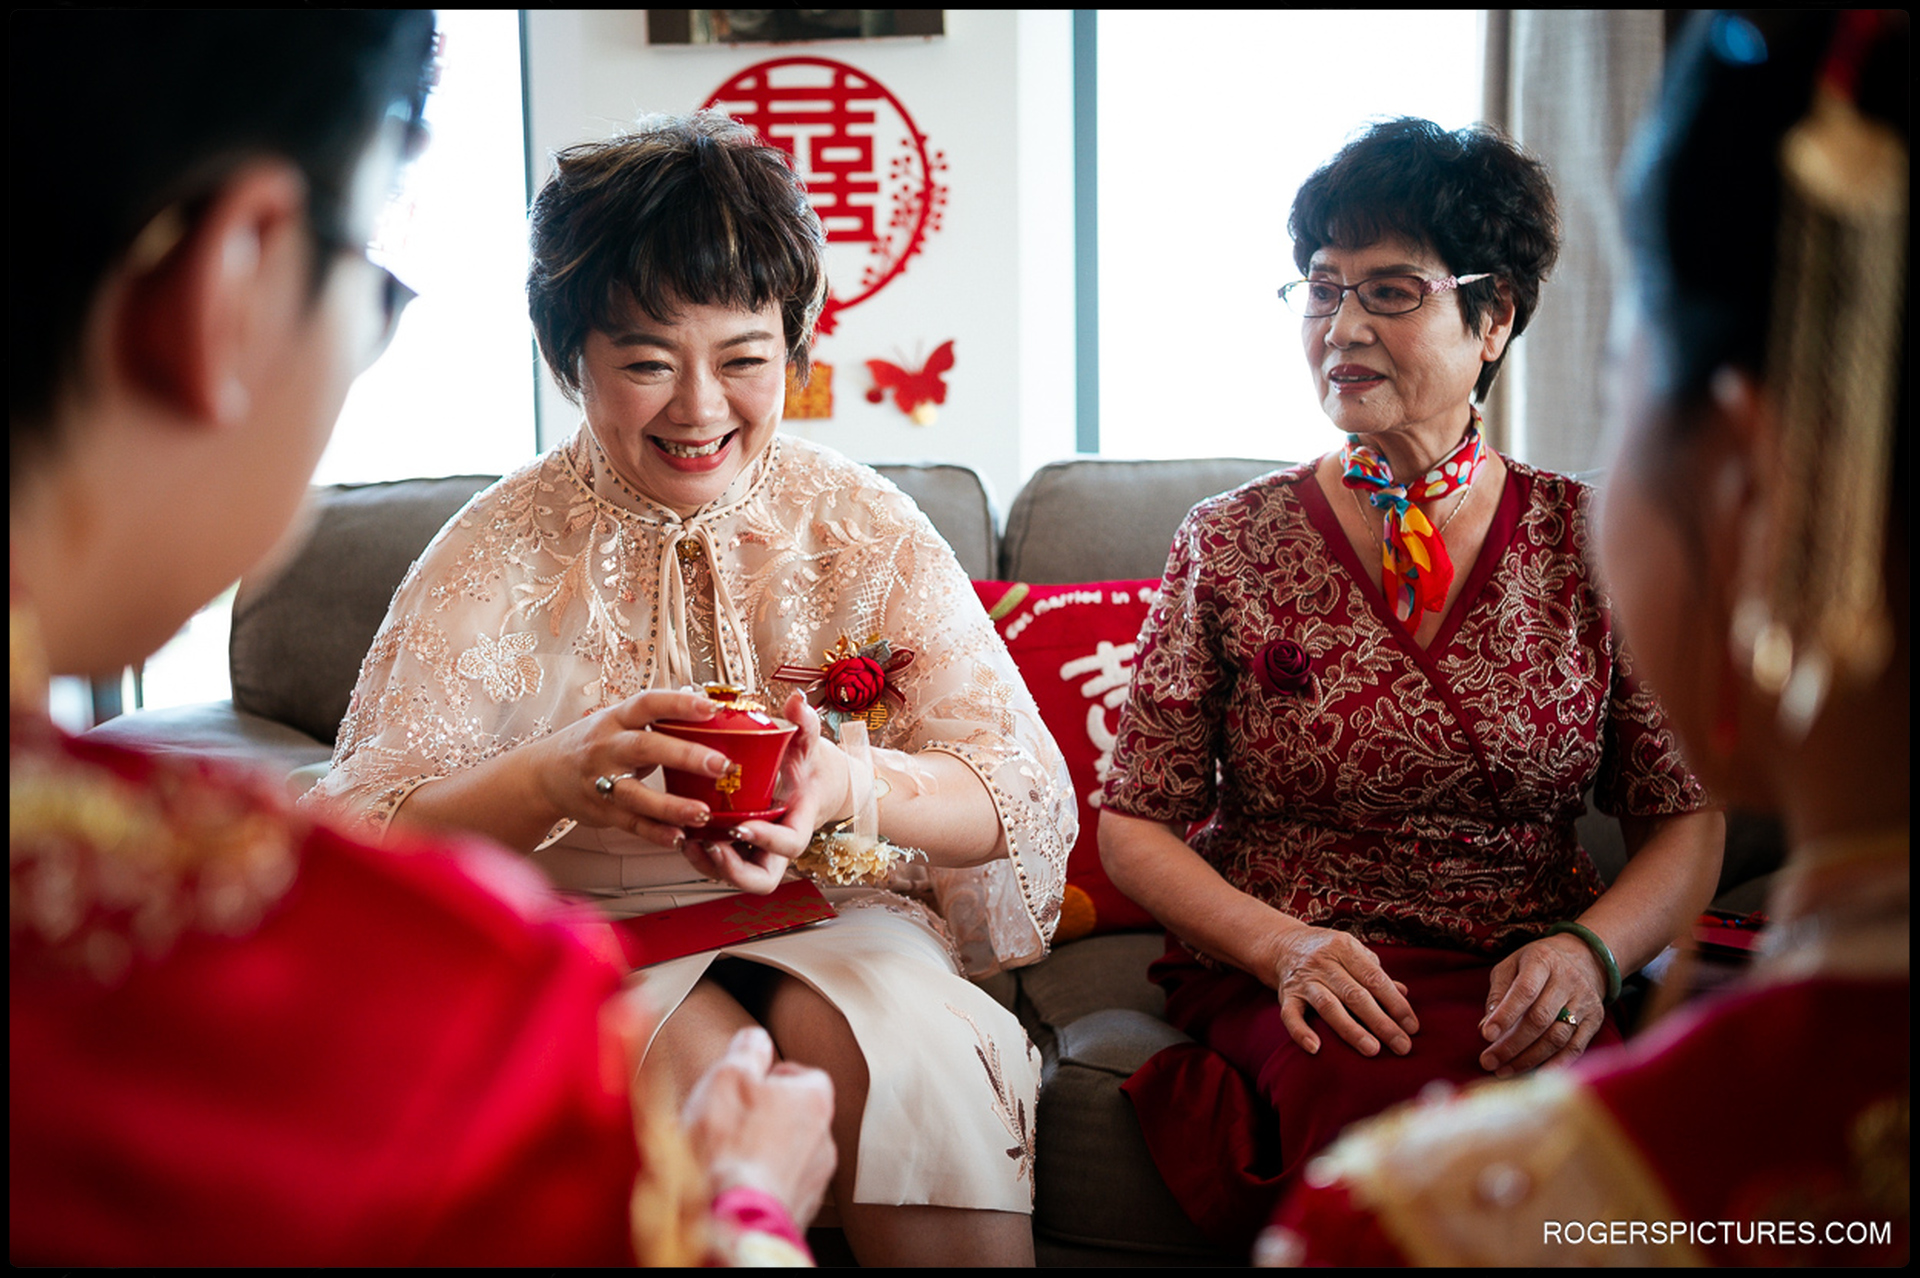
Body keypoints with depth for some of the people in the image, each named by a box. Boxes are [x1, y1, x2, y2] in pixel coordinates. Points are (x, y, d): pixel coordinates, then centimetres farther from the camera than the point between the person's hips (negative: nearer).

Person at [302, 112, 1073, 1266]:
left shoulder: (872, 533, 2)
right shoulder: (498, 555, -2)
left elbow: (1027, 800, -5)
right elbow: (360, 837, -12)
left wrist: (853, 788, -27)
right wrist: (554, 777, -33)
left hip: (834, 917, 1)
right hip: (586, 934, -1)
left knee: (901, 1039, -29)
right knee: (699, 1058, -31)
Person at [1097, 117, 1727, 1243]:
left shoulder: (1593, 543, 6)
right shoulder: (1231, 544, 3)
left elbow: (1687, 819, 9)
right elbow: (1136, 822, 4)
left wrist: (1589, 949, -12)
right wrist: (1284, 946, -14)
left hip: (1522, 987, 1)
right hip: (1280, 972, -1)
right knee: (1385, 1092, -34)